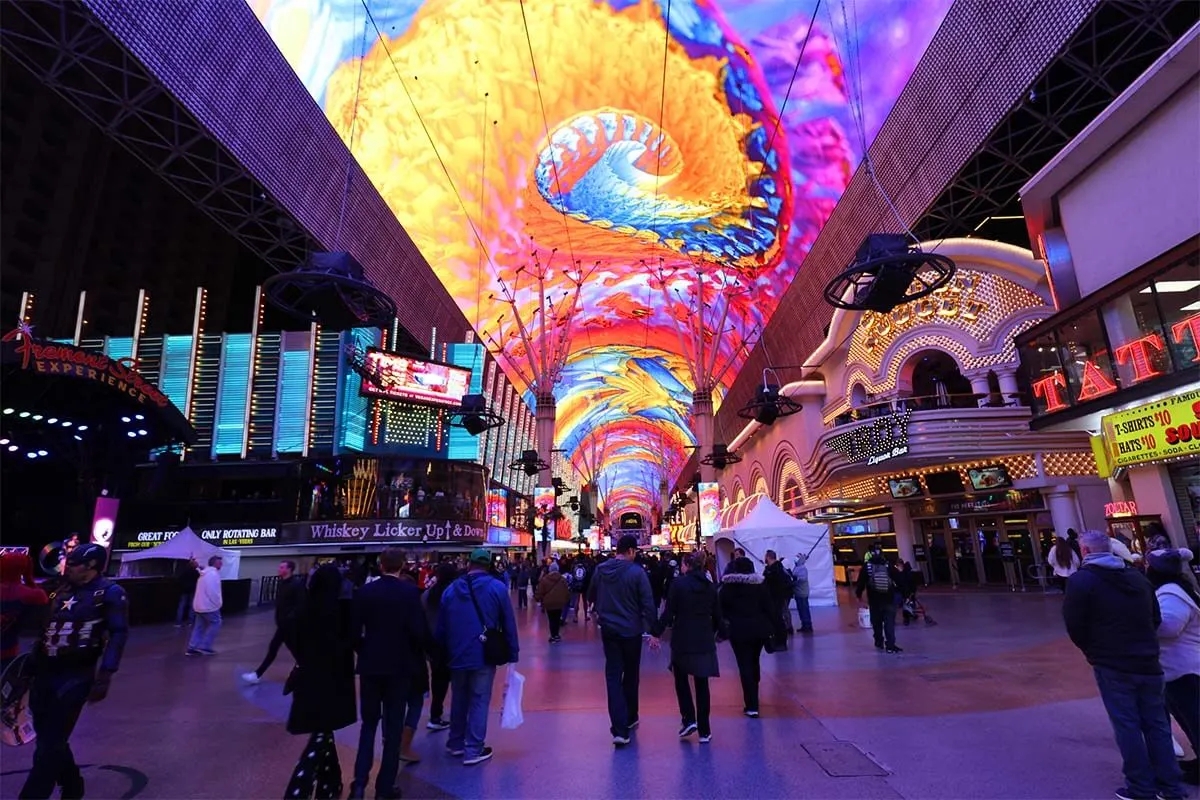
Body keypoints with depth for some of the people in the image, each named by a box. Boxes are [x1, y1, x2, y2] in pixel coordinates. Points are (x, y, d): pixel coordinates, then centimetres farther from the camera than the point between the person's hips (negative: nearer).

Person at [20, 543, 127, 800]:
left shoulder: (109, 593, -9)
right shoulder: (60, 590, 12)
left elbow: (118, 634, -13)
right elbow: (44, 629, 18)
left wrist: (104, 676, -18)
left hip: (75, 677, -7)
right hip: (43, 674, 7)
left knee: (49, 745, -3)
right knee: (47, 738, 18)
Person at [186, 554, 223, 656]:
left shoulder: (205, 573, 15)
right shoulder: (213, 574, -19)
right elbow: (213, 592, -22)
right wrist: (218, 604, -11)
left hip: (200, 604, 10)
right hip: (209, 605, -10)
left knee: (199, 626, 13)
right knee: (215, 623, 1)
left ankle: (192, 648, 11)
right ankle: (204, 647, 1)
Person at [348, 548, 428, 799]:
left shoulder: (364, 591, -3)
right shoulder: (410, 591, -11)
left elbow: (355, 631, -3)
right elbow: (419, 631, -16)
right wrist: (417, 651, 5)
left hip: (370, 665, 2)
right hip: (400, 666, -2)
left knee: (368, 724, 17)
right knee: (393, 726, 10)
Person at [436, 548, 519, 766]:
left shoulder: (451, 590, 7)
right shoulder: (497, 588, -6)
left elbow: (441, 627, 9)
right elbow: (509, 624, -6)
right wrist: (512, 654, 0)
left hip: (457, 655, 4)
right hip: (484, 655, -4)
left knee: (459, 699, 20)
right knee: (479, 701, 4)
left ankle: (456, 744, 30)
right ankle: (474, 750, 6)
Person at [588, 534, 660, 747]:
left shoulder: (600, 570, -1)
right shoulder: (637, 572, -14)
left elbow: (593, 597, 12)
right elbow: (648, 604, -14)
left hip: (608, 629, 2)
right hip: (631, 630, -2)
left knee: (613, 677, 4)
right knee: (631, 675, 17)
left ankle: (620, 728, -4)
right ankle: (629, 719, 31)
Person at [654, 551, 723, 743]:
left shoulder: (678, 583, -10)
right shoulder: (710, 586, 3)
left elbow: (669, 612, -12)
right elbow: (717, 615, 9)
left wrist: (657, 632, -4)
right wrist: (719, 631, 28)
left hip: (682, 640, -3)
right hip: (704, 642, 4)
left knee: (681, 679, 17)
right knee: (702, 684, 11)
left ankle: (689, 719, 6)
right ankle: (704, 731, 14)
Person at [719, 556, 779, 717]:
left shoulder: (727, 587, -3)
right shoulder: (759, 585, 0)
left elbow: (721, 610, 0)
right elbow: (769, 608, -1)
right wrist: (775, 628, 4)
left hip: (739, 630, -3)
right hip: (759, 629, 3)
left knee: (745, 666, 2)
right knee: (754, 663, 20)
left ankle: (751, 706, -2)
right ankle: (753, 699, 33)